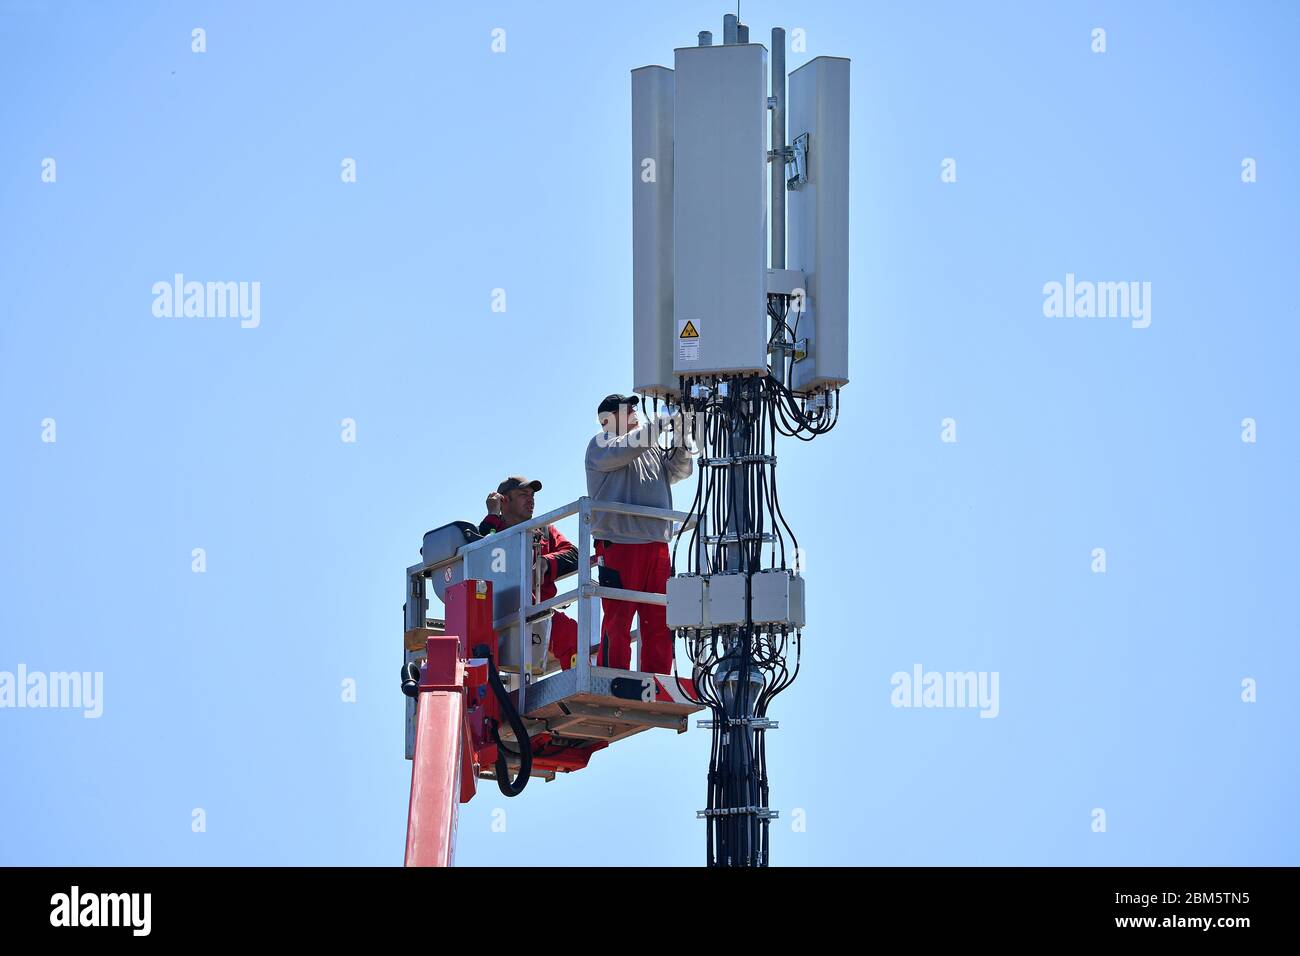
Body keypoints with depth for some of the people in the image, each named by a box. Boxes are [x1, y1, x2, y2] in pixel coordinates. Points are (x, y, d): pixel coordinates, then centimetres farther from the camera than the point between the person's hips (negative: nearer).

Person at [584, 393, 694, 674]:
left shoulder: (652, 450, 26)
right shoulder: (601, 445, 6)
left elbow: (680, 468, 18)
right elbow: (624, 450, -14)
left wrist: (681, 433, 5)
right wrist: (662, 424, -14)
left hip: (657, 544, 6)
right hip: (618, 543, -6)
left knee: (659, 620, 2)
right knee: (618, 619, -9)